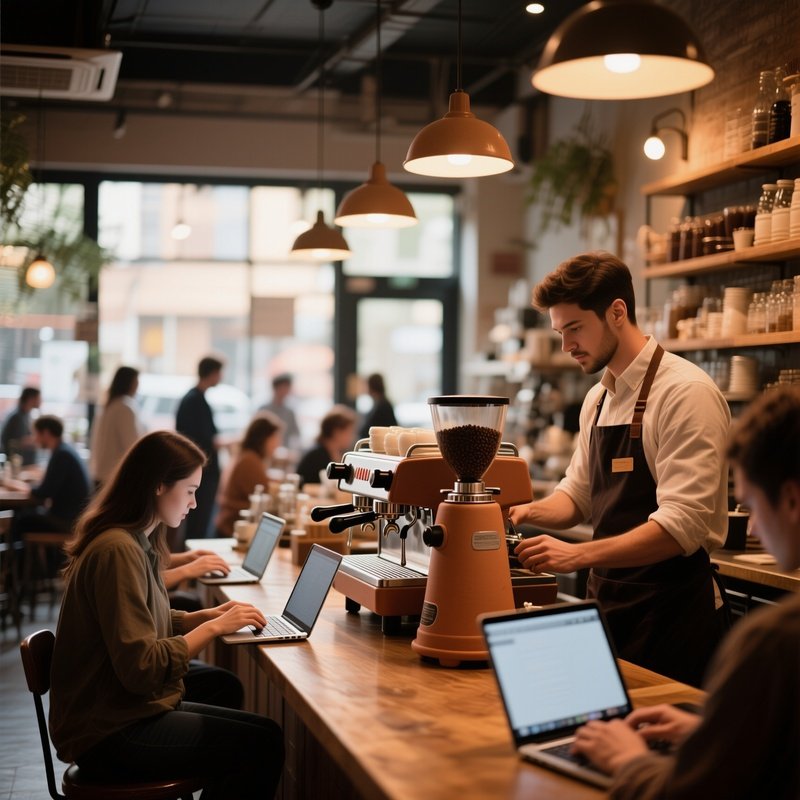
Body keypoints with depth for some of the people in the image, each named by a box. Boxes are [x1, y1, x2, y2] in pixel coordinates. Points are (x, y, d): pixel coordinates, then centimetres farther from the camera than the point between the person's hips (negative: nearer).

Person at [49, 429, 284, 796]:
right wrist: (213, 628, -16)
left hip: (121, 711, 10)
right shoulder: (118, 550, -22)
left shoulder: (135, 541, 9)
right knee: (263, 745, -12)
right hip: (111, 734, -10)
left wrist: (206, 616, 3)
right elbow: (141, 668, -24)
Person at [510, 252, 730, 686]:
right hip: (607, 605, 7)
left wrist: (577, 555, -29)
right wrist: (530, 511, -1)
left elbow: (682, 525, -22)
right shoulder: (598, 399, 10)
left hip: (671, 615, -7)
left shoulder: (686, 392, -15)